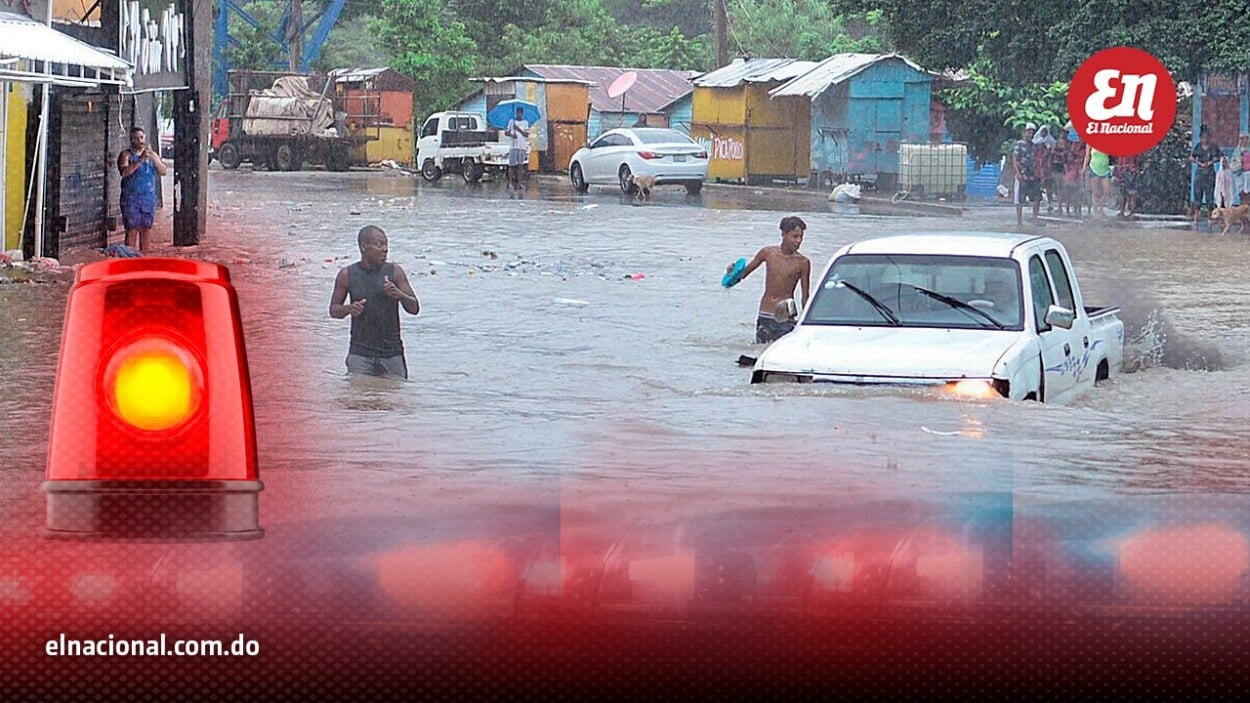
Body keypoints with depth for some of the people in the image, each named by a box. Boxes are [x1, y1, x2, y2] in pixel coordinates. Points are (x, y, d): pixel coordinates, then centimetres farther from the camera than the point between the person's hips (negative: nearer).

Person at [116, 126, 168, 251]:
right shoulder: (126, 155, -1)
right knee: (132, 230, -8)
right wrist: (141, 160, -24)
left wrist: (154, 159, -14)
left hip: (149, 198, 4)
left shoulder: (152, 155, 12)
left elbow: (163, 171, 3)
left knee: (146, 230, 6)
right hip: (131, 199, -4)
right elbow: (125, 172, -18)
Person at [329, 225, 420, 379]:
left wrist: (398, 295, -18)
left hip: (391, 353, 1)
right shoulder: (347, 275, 2)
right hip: (360, 353, -1)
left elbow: (414, 308, 2)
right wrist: (348, 309, -12)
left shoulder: (395, 272, 2)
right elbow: (333, 310, 10)